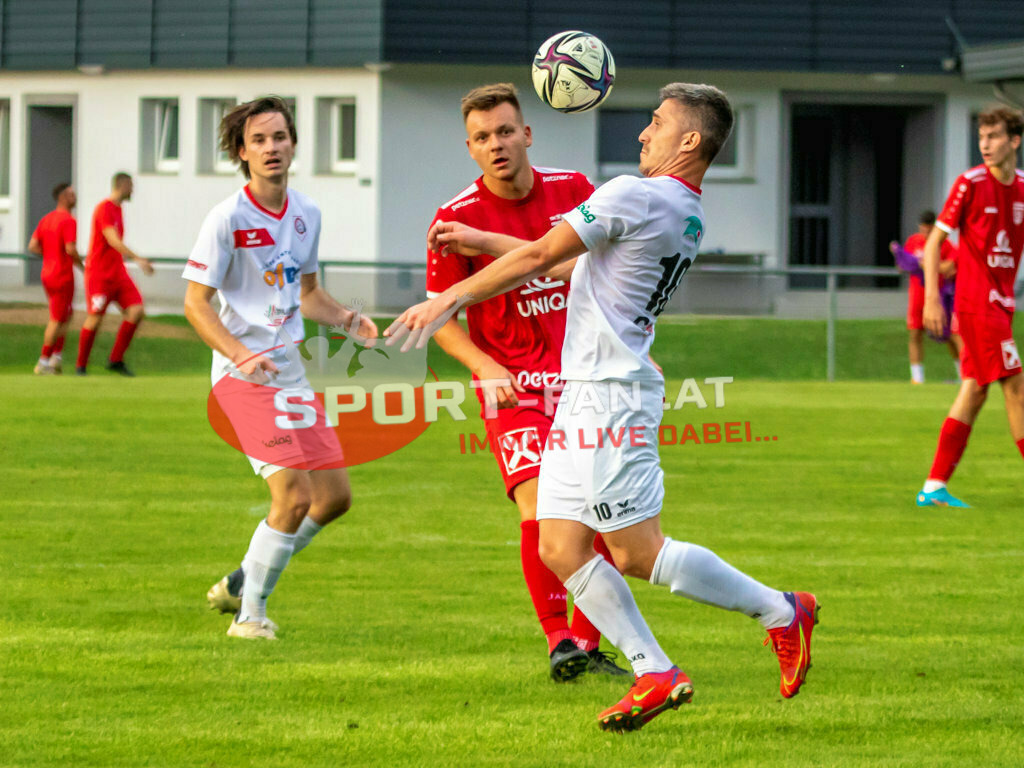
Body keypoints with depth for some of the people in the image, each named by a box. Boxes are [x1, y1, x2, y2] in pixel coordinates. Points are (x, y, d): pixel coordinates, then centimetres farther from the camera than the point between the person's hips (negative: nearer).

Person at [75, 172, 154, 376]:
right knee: (95, 319, -5)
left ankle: (116, 360, 3)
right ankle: (81, 365, 11)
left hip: (118, 273, 8)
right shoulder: (104, 209, -14)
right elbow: (113, 241, -25)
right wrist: (138, 259, -32)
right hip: (99, 273, -8)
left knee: (137, 311, -5)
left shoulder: (118, 209, 15)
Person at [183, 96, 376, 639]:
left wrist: (347, 319, 3)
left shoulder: (306, 215, 9)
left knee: (335, 495, 7)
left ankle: (242, 582, 22)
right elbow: (195, 301, -13)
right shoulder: (228, 218, -12)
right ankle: (250, 613, -3)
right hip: (244, 375, -7)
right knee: (295, 494, -17)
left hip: (289, 371, 7)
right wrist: (241, 354, -26)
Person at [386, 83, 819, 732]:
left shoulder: (636, 196, -14)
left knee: (638, 553, -6)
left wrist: (449, 300, -7)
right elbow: (572, 260, 25)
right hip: (585, 393, 9)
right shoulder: (687, 217, 15)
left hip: (611, 393, -9)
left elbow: (539, 257, -13)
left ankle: (780, 611, 3)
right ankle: (655, 675, 5)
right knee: (561, 548, 6)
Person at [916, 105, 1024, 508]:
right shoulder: (971, 183, -9)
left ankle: (934, 486, 7)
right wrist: (932, 296, -15)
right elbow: (935, 239, -7)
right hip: (976, 300, -7)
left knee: (975, 391, 5)